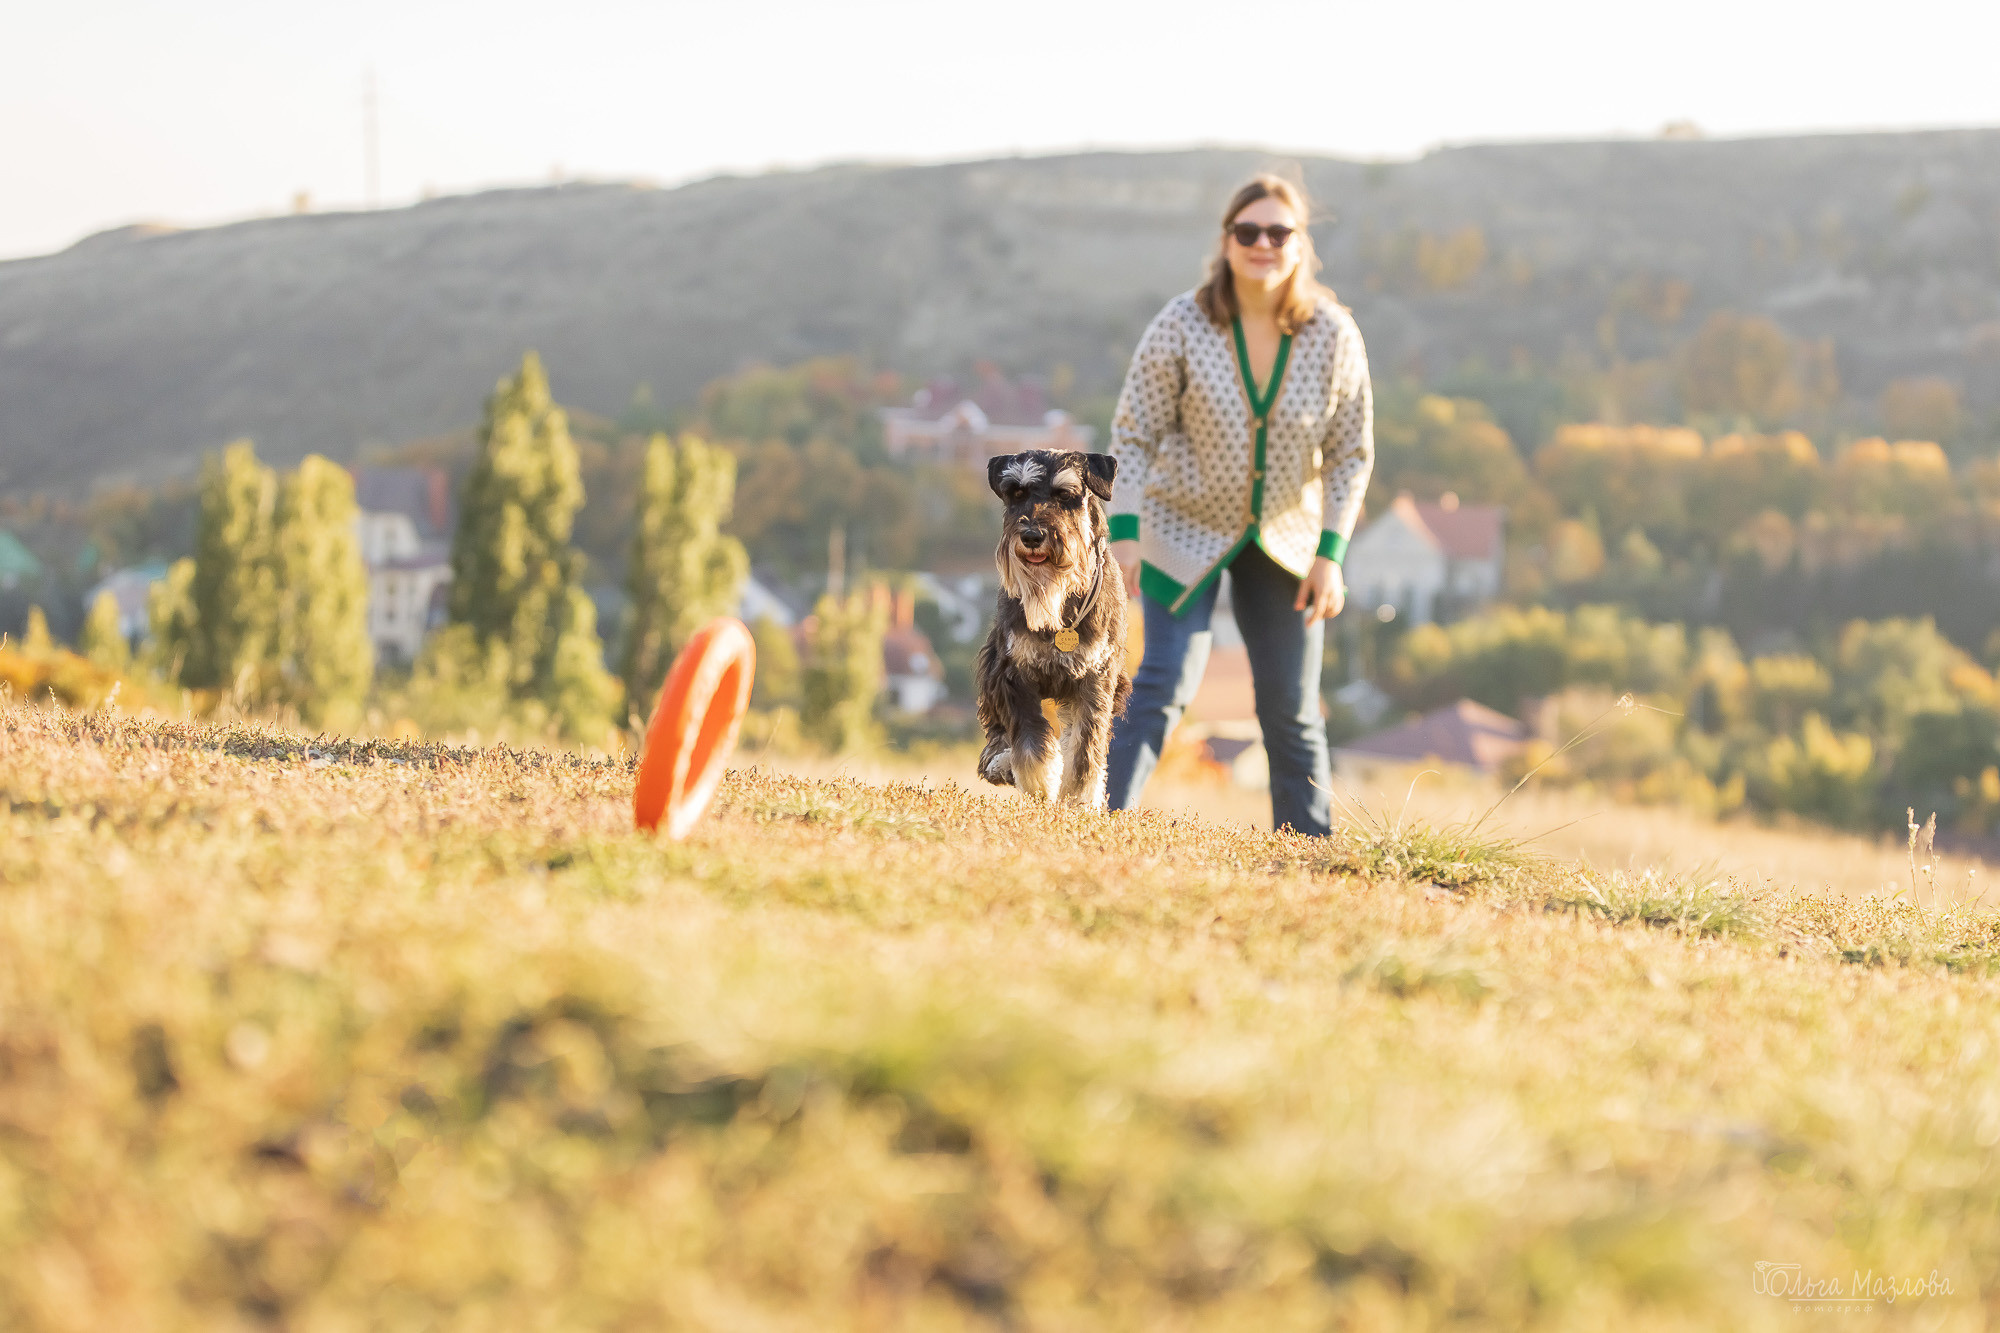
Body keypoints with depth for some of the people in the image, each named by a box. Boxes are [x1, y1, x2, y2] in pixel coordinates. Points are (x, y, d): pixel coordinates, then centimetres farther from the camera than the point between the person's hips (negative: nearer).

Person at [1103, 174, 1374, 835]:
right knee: (1166, 683, -17)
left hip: (1284, 534, 2)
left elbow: (1351, 452, -6)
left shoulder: (1334, 335, -14)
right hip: (1186, 527, -2)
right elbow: (1133, 433, -13)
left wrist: (1330, 556, -11)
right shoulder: (1181, 325, -19)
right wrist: (1124, 532, -20)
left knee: (1292, 707, 4)